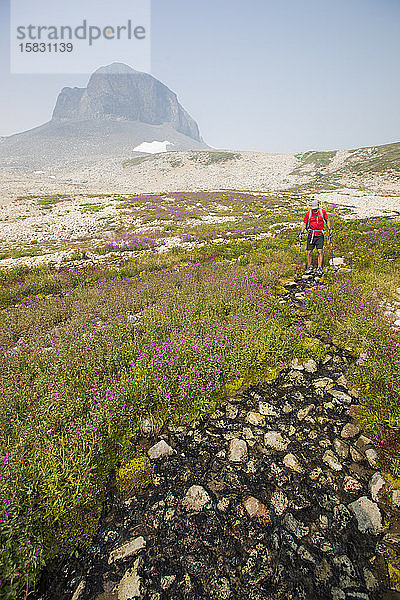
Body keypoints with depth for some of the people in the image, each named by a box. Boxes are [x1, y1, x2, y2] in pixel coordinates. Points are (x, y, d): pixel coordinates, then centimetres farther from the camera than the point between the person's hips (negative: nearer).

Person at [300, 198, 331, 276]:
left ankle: (319, 268, 0)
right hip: (311, 235, 0)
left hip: (320, 235, 0)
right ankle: (309, 267, 16)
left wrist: (329, 229, 4)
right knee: (309, 252, -1)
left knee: (320, 251, -8)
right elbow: (304, 223, 7)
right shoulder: (308, 213, 1)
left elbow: (327, 221, 15)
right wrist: (301, 232, -5)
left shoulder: (322, 211, 2)